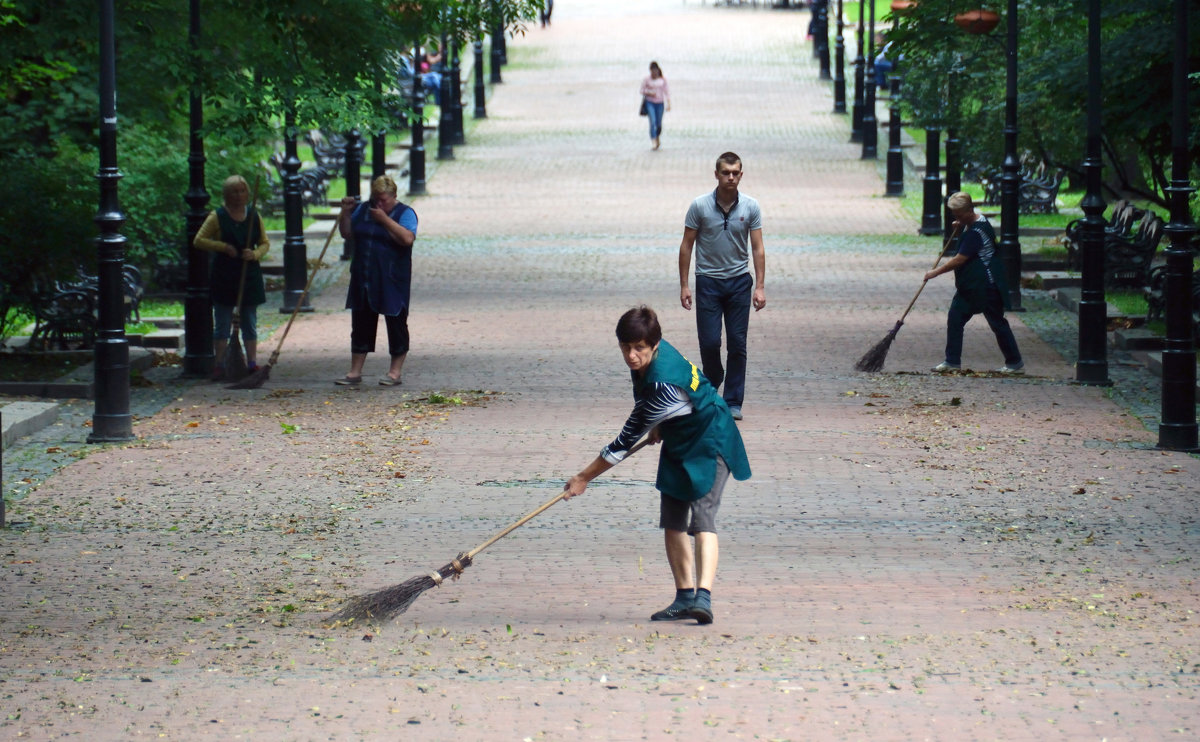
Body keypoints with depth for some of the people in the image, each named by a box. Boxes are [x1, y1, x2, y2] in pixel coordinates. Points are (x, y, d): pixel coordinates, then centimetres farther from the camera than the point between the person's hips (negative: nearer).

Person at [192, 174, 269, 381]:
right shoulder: (218, 217, -2)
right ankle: (219, 366, 3)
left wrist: (255, 254, -9)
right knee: (222, 323, 0)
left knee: (250, 322, 6)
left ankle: (252, 363, 8)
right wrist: (224, 247, -13)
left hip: (250, 276, 3)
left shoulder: (254, 216, 8)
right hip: (224, 277, -3)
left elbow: (265, 243, 12)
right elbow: (199, 241, -4)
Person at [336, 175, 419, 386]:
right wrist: (346, 212, -2)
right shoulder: (363, 210, 11)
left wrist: (384, 219, -23)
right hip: (363, 279, 5)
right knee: (361, 323, 8)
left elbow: (407, 238, -22)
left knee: (396, 324, 1)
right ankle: (355, 372, 13)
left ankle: (395, 373, 10)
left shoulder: (405, 213, -5)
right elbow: (346, 233, 14)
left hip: (392, 281, -5)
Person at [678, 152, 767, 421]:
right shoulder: (700, 206, -5)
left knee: (737, 343, -1)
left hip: (739, 281, 1)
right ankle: (712, 380, 26)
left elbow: (757, 248, 1)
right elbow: (686, 246, 1)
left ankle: (733, 402, 6)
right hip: (708, 280, -1)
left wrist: (760, 286, -6)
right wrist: (684, 285, -3)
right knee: (709, 342, -5)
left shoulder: (750, 207, -2)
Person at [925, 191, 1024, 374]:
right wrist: (960, 226, 10)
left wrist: (936, 272, -15)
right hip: (969, 285, 10)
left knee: (997, 323, 0)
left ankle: (1015, 363, 11)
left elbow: (959, 260, -24)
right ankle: (952, 361, 9)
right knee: (955, 318, 4)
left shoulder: (977, 232, -25)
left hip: (987, 286, -10)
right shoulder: (971, 223, 7)